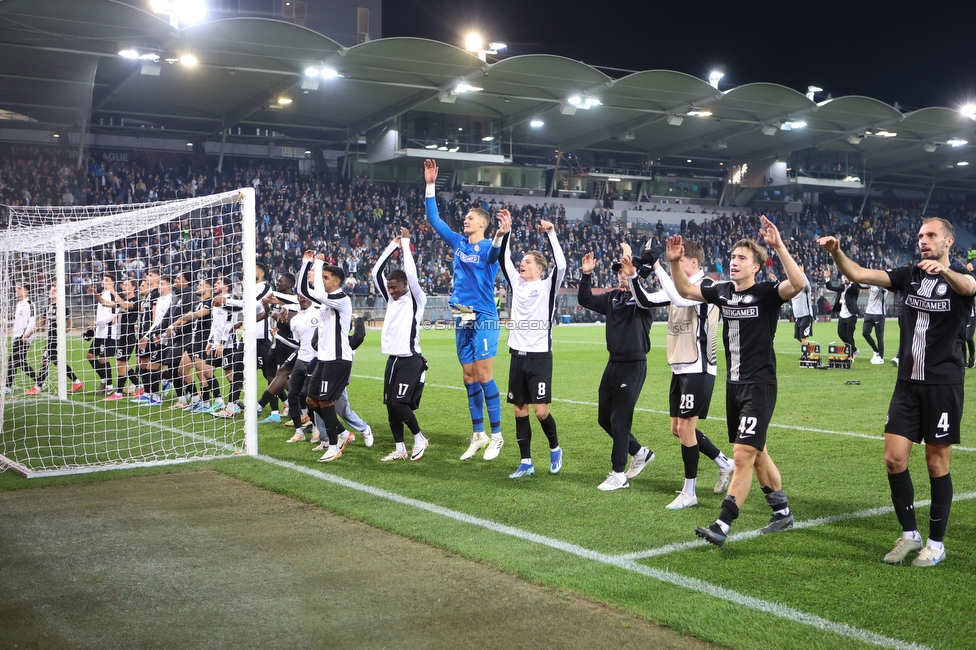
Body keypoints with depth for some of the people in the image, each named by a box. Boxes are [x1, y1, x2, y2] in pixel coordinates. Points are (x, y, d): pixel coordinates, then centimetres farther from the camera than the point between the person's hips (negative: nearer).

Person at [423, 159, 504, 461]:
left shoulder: (488, 248, -7)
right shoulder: (458, 243, 12)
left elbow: (495, 255, -31)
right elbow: (434, 219, 17)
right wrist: (430, 185, 13)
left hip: (484, 319, -7)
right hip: (462, 319, 7)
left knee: (483, 376, -7)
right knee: (469, 376, 9)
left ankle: (496, 436, 1)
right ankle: (478, 435, 17)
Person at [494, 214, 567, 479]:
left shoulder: (548, 286, -4)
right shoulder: (517, 283, 11)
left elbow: (561, 265, -20)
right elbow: (503, 259, 10)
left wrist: (551, 234, -20)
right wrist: (504, 232, -2)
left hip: (540, 356, -6)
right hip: (518, 355, 6)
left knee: (540, 410, -9)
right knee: (520, 409, 6)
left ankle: (555, 448, 18)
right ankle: (526, 462, 14)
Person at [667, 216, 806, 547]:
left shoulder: (766, 292, -11)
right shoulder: (723, 291, 7)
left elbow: (798, 284, -30)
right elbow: (685, 289, 19)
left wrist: (779, 247, -37)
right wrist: (674, 261, 2)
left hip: (759, 385, -7)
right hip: (734, 384, 8)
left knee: (744, 454, -12)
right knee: (756, 453, 17)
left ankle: (722, 527, -10)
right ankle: (782, 511, 34)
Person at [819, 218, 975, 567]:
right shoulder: (909, 274, 6)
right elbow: (858, 274, -3)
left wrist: (944, 269, -52)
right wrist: (836, 252, -22)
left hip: (944, 385, -4)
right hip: (907, 383, 4)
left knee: (937, 463, 3)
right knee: (894, 459, 0)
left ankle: (936, 543, 17)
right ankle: (909, 535, 17)